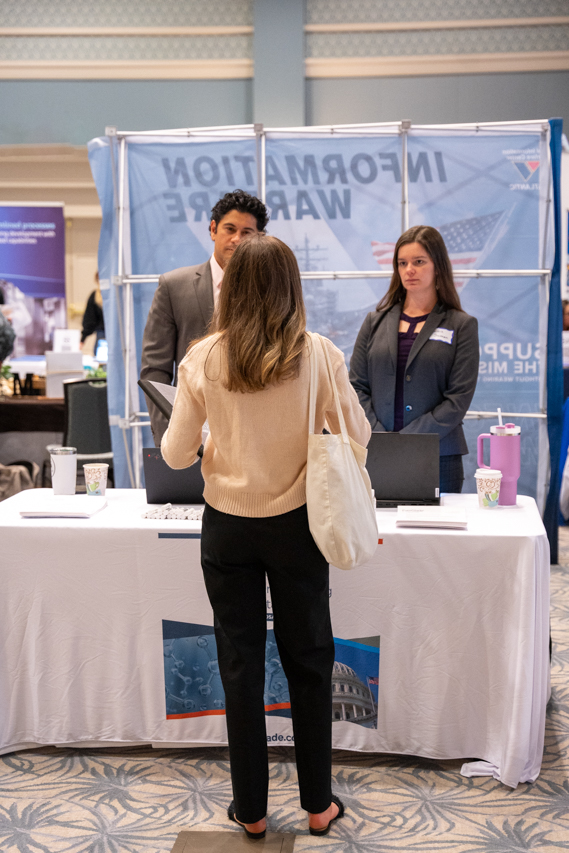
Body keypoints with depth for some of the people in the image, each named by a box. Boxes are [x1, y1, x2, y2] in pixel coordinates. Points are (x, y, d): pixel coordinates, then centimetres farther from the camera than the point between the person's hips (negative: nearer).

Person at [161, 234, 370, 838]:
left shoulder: (202, 359, -8)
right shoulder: (318, 355, -10)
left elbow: (176, 454, -4)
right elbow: (357, 435, -3)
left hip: (228, 527, 1)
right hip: (296, 523, 0)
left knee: (240, 664, 11)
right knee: (308, 660, 14)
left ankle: (250, 809, 23)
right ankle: (318, 804, 25)